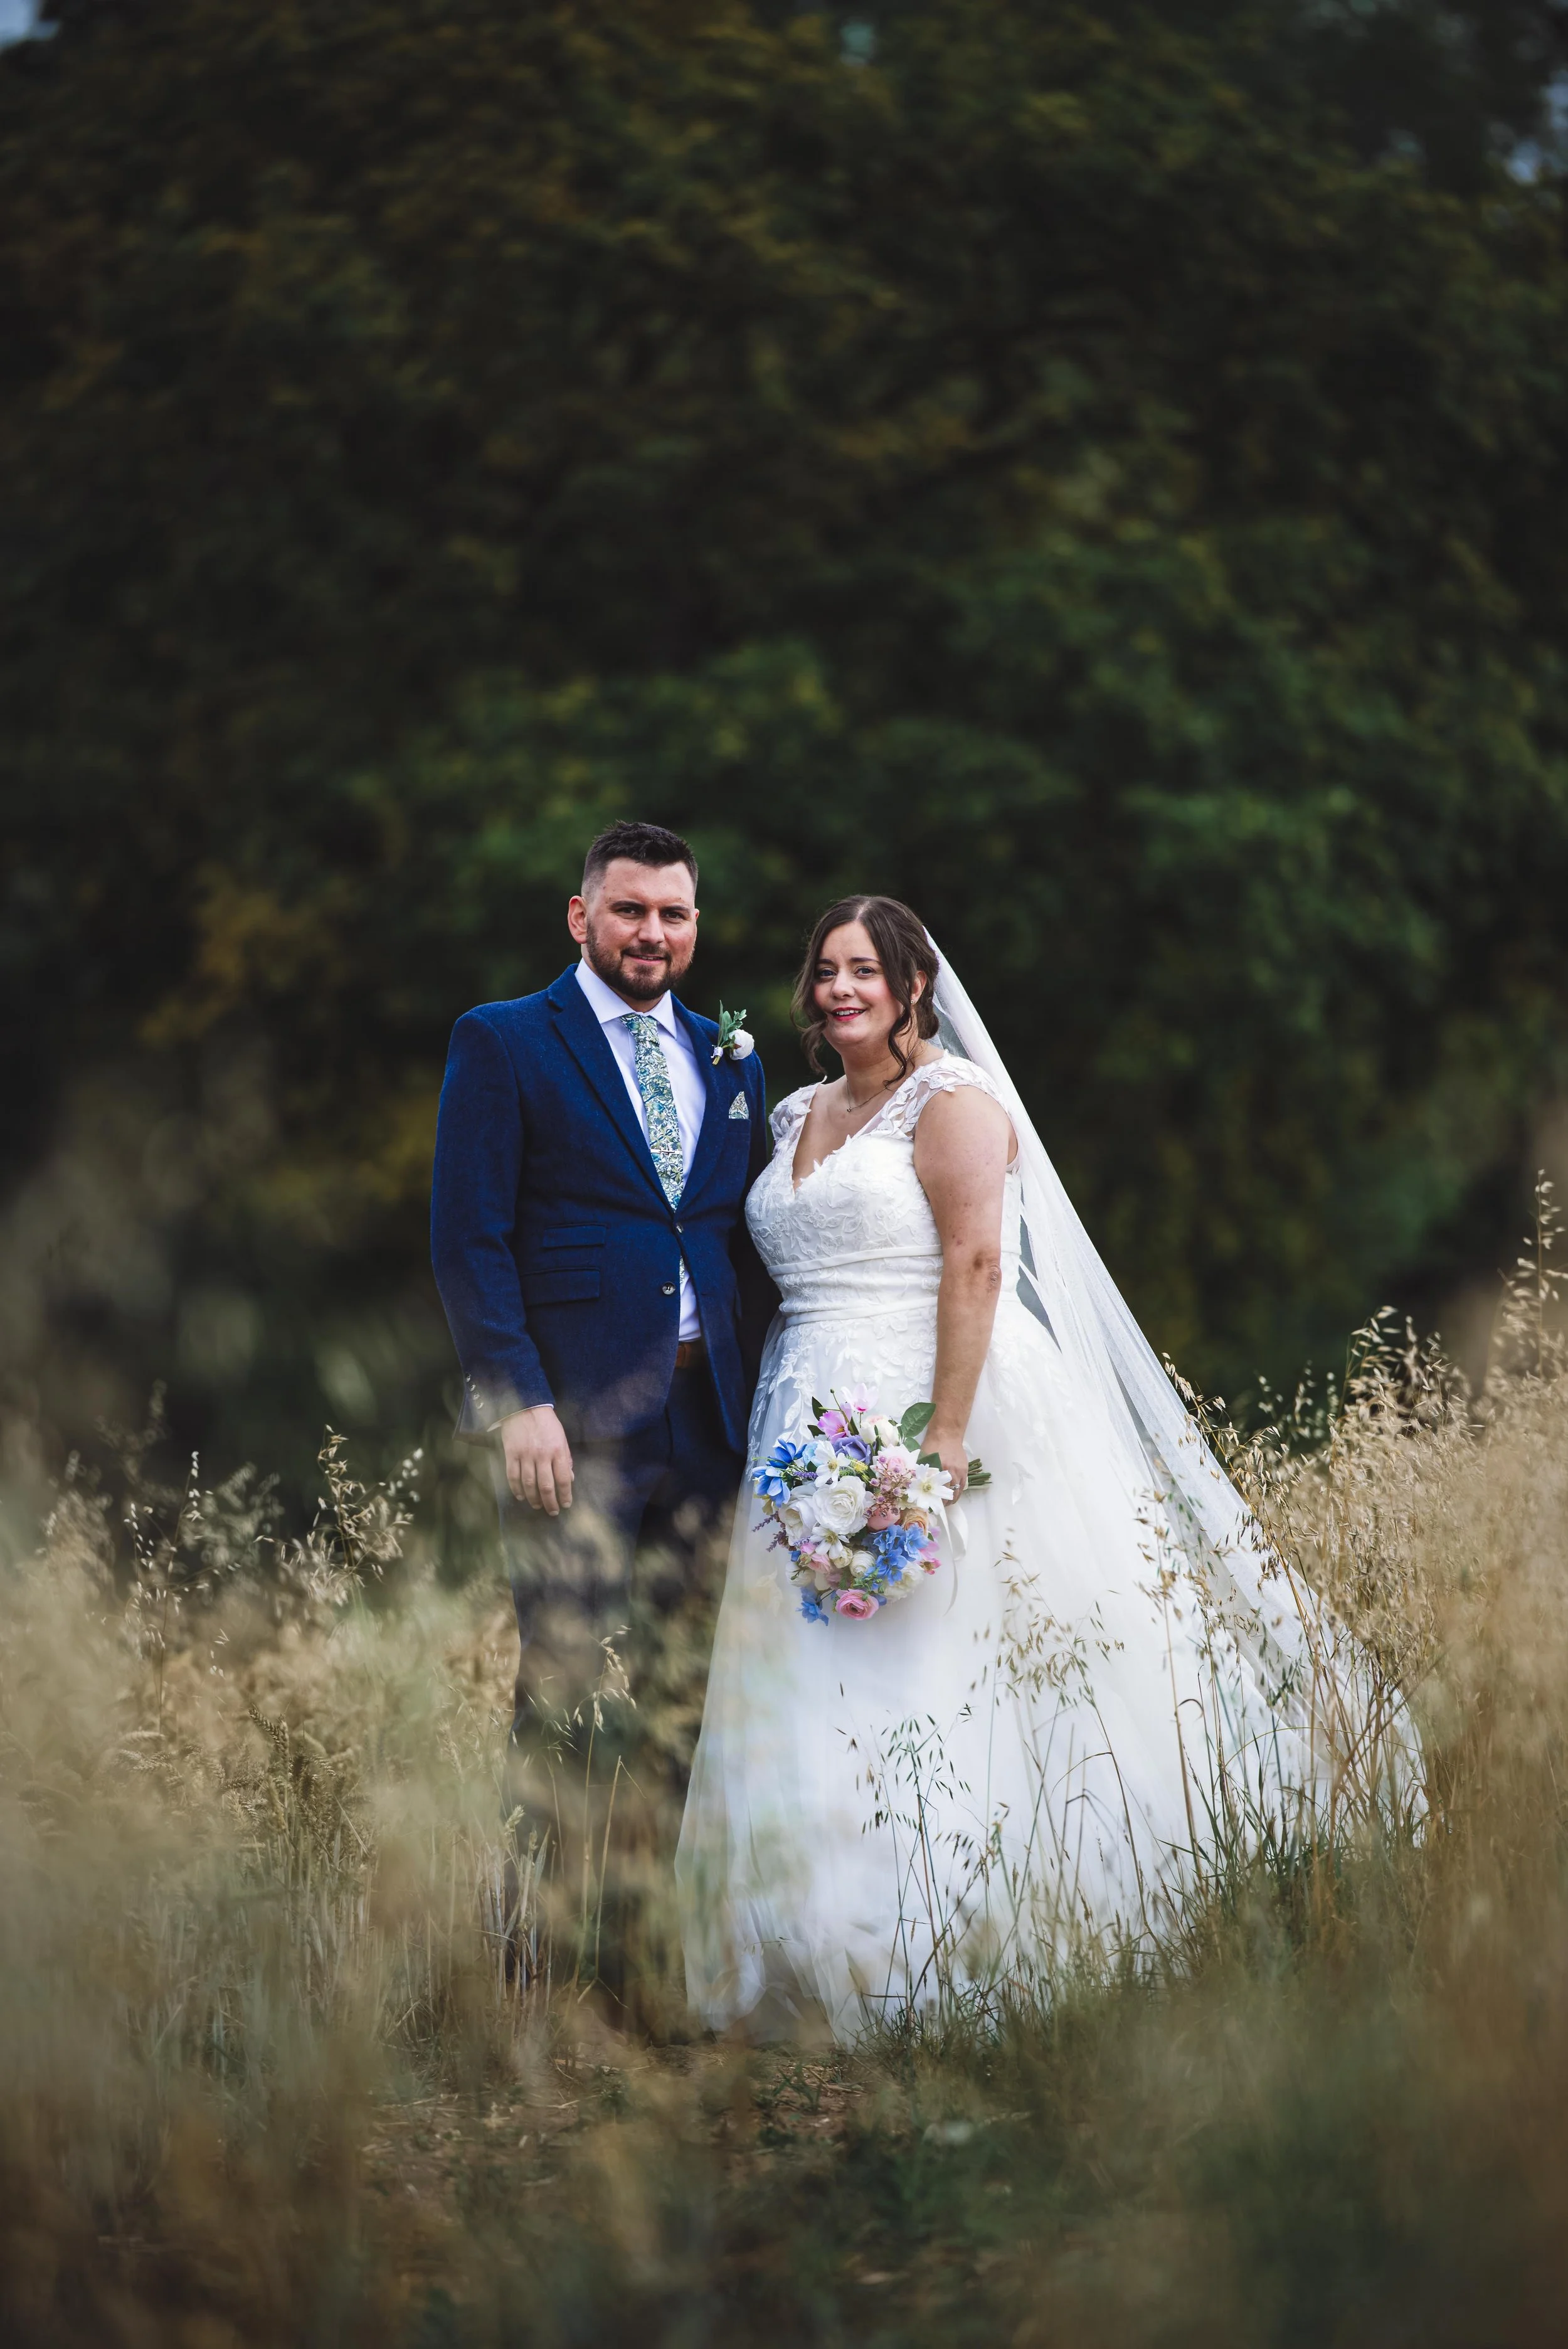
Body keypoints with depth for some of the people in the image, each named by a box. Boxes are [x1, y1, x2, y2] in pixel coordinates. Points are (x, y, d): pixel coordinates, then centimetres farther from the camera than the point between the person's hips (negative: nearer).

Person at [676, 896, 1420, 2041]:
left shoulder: (951, 1098, -5)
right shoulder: (797, 1117, 18)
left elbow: (977, 1264, -15)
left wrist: (946, 1434, -23)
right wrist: (776, 1432, 13)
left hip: (946, 1395, -7)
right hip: (818, 1422, 7)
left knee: (957, 1672, -9)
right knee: (828, 1693, 2)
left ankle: (994, 1946, -6)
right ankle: (862, 1958, 6)